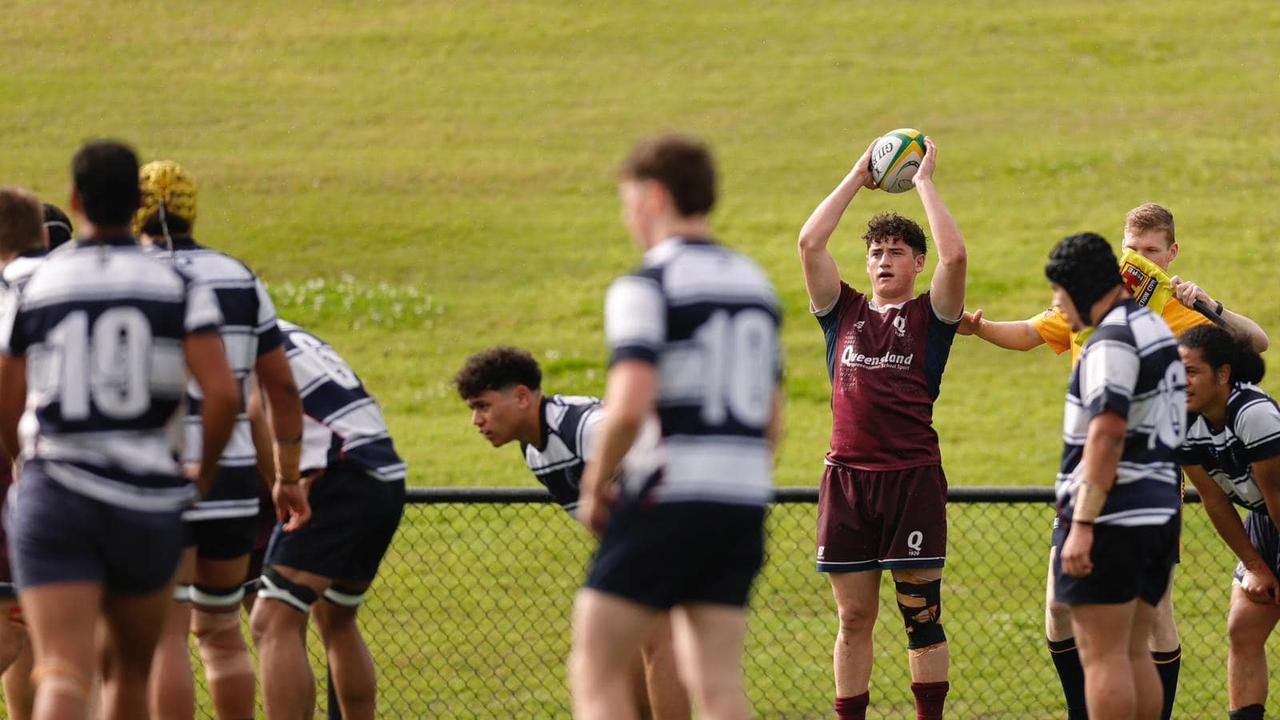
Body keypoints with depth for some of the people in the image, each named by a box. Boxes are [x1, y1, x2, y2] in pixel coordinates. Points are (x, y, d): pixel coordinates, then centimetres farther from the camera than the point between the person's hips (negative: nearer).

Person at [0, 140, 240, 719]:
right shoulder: (179, 288, 2)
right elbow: (222, 393, -10)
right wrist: (204, 475, 8)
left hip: (54, 498, -1)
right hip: (148, 501, 1)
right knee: (131, 671, 22)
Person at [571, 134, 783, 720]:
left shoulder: (646, 288, -9)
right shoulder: (755, 284, 17)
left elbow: (630, 406, -21)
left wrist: (594, 488, -8)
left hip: (666, 501, -7)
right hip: (743, 504, 7)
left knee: (597, 670, 1)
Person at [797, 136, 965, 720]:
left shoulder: (929, 316, 6)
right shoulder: (844, 311, 14)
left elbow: (955, 254, -10)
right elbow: (809, 243, 4)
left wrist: (924, 180, -2)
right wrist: (857, 178, 7)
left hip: (912, 475, -3)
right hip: (846, 475, 3)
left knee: (921, 615, -1)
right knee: (853, 618, 6)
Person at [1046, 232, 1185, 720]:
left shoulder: (1113, 340, -13)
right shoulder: (1156, 329, 17)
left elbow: (1107, 435, -22)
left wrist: (1082, 525, -24)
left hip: (1112, 518, -10)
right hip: (1160, 511, 10)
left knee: (1102, 655, -8)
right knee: (1133, 653, 12)